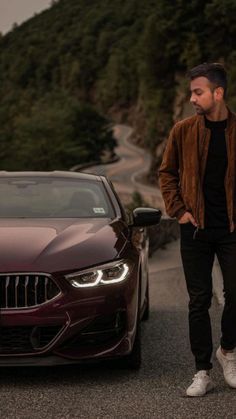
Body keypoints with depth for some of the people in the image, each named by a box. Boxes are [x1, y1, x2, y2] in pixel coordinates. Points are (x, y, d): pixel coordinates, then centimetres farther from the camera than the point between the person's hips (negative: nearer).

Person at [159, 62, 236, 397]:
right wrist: (178, 210, -1)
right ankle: (203, 372, 12)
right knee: (199, 301, 4)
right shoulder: (183, 131, 0)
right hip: (196, 229, 1)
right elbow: (167, 173, 9)